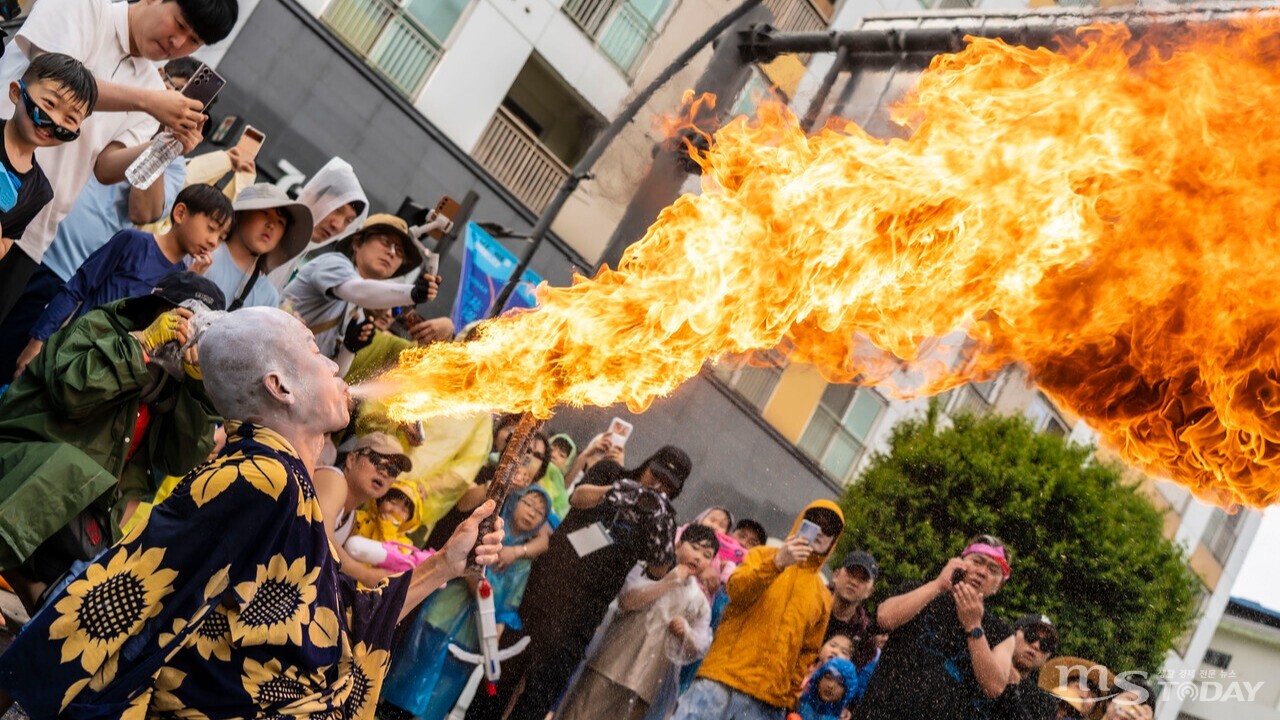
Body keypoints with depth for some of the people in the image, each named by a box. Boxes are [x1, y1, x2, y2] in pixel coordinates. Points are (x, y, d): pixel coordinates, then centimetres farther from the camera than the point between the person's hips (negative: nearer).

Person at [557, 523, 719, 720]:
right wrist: (668, 582, -12)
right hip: (613, 664, -1)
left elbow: (698, 650, 10)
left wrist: (686, 633, -11)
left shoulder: (700, 602, 12)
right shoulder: (645, 570, 7)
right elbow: (626, 600, -12)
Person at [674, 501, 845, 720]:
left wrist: (791, 697, 6)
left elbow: (808, 652, 17)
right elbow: (736, 590, -9)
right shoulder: (762, 556, 10)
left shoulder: (823, 597, 16)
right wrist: (776, 563, -22)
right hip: (723, 677, -2)